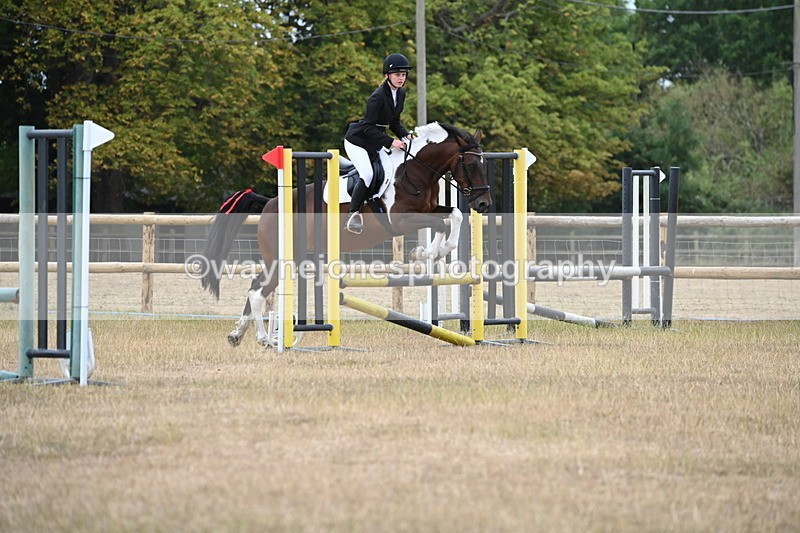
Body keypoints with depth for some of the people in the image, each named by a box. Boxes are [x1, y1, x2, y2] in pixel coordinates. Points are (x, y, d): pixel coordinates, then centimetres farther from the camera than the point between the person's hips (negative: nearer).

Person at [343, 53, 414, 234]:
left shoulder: (401, 94, 1)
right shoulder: (378, 96, -25)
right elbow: (368, 127, -25)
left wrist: (405, 135, -8)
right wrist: (390, 142, -31)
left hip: (375, 143, 8)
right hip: (357, 140, -8)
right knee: (367, 174, -24)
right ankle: (353, 214, -13)